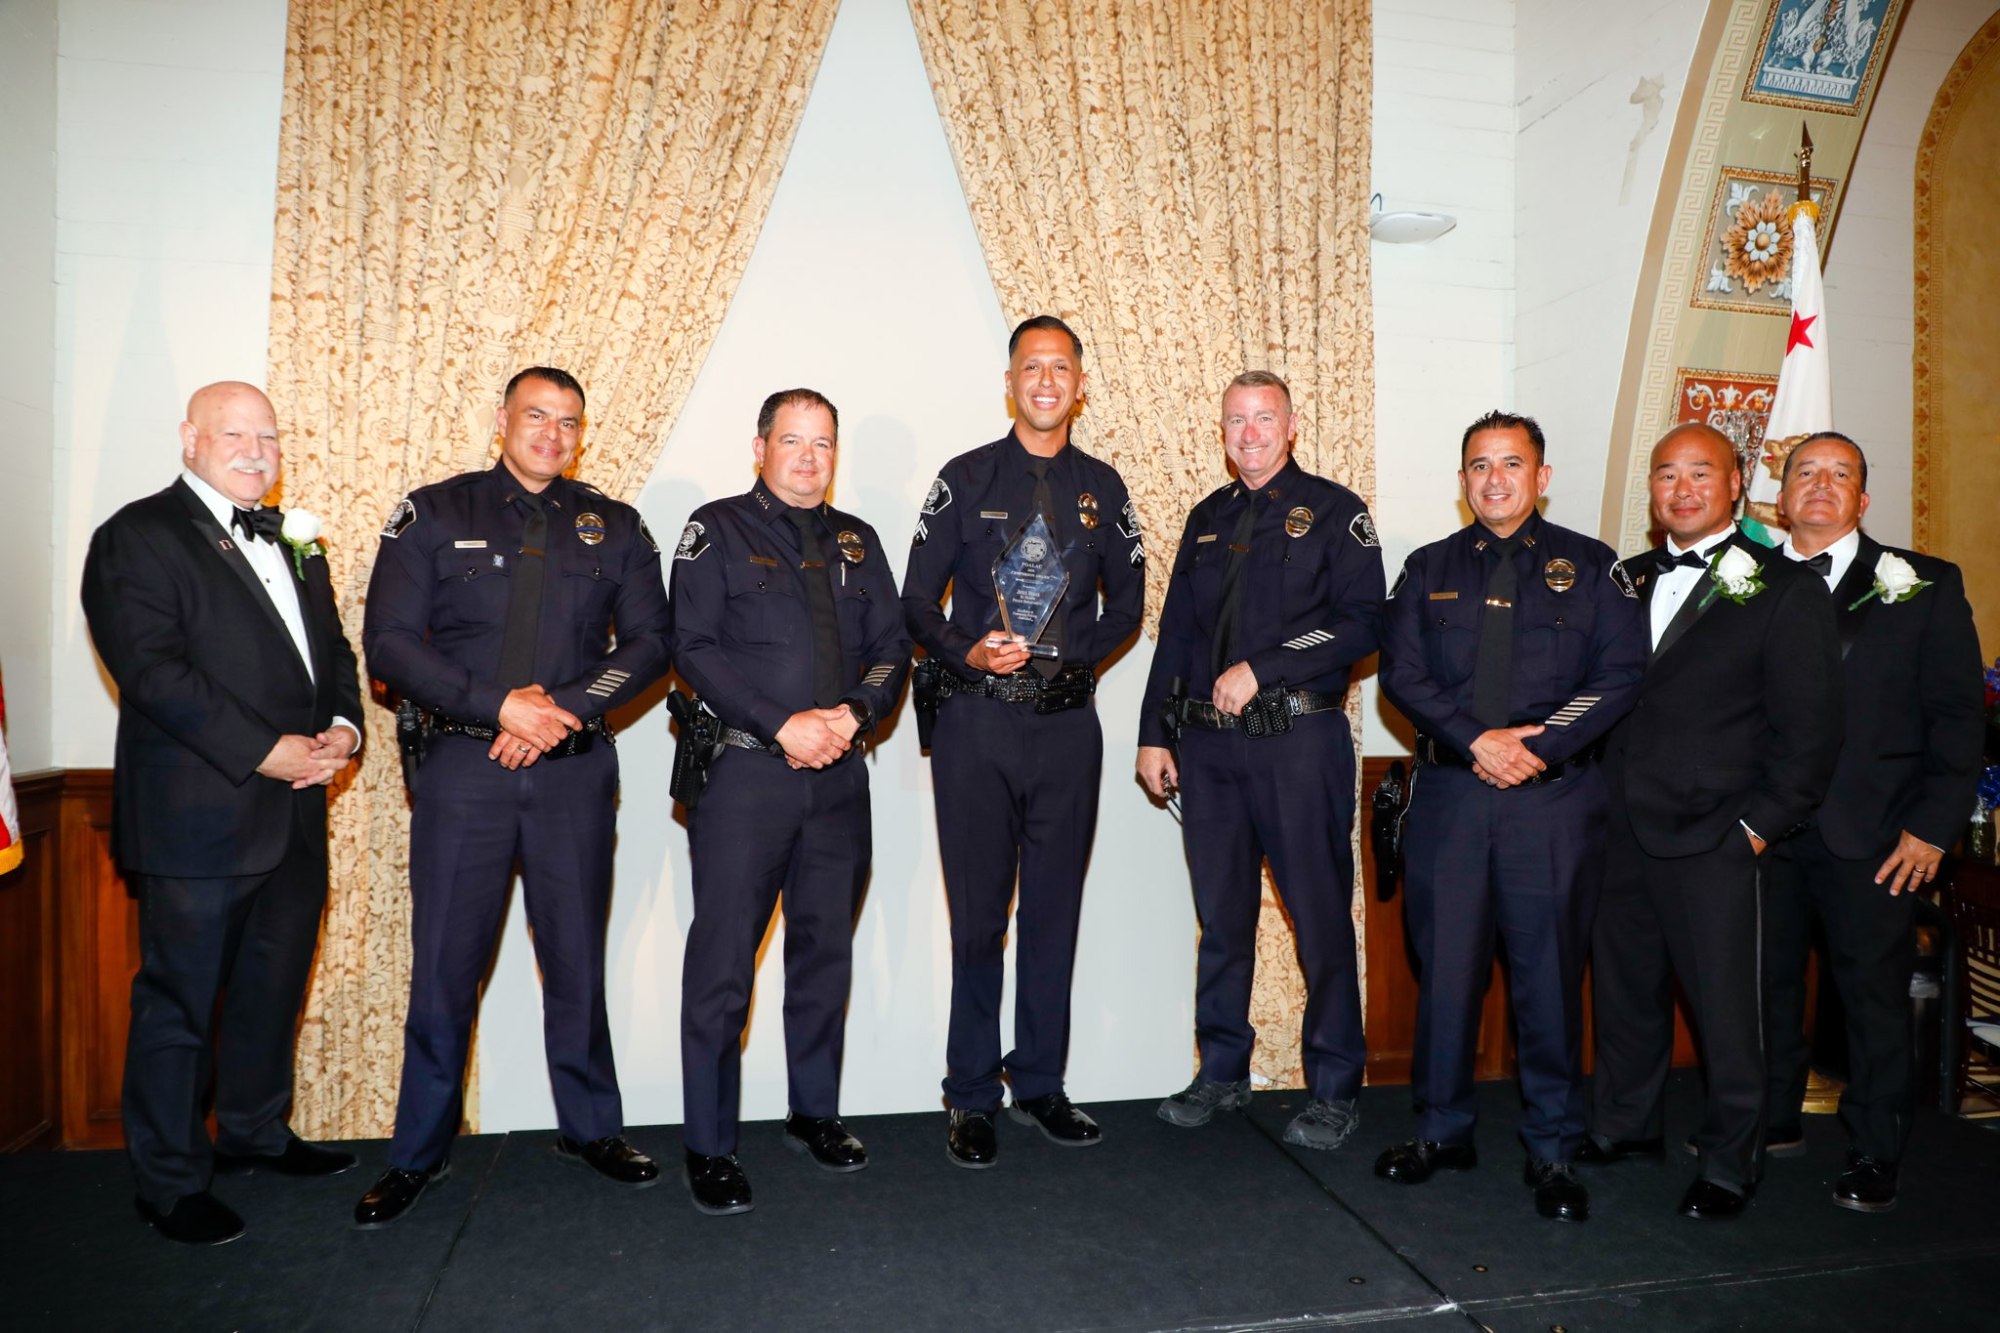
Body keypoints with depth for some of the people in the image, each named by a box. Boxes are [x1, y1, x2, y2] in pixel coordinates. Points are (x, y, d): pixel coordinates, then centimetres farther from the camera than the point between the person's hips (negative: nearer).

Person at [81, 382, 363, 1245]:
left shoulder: (293, 541, 17)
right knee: (179, 1002, 5)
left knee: (274, 986, 18)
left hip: (295, 816, 7)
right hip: (197, 819, -7)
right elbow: (153, 671, -17)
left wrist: (343, 727, -2)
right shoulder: (137, 538, -6)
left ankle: (253, 1132, 36)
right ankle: (171, 1182, 19)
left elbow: (332, 647, 18)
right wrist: (266, 752, -20)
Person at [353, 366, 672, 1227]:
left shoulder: (614, 527, 10)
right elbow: (389, 641, -3)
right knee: (443, 967, 4)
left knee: (577, 959, 10)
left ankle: (591, 1128, 26)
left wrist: (565, 707, -11)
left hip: (575, 771, 1)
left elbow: (649, 641, 4)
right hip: (464, 766, -1)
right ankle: (419, 1153, 22)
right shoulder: (434, 513, 5)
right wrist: (498, 704, -14)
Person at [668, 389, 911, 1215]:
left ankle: (815, 1115, 29)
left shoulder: (856, 541, 15)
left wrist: (854, 713, -8)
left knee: (826, 950, 13)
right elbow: (694, 648, -8)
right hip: (744, 772, -4)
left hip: (838, 776, 5)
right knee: (723, 960, -1)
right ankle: (709, 1147, 13)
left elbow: (891, 646, 12)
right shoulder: (716, 531, 1)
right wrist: (783, 726, -16)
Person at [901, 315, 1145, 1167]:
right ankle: (972, 1096, 17)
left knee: (1055, 909, 9)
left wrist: (1076, 659, 1)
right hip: (978, 721, -2)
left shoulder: (1102, 488, 11)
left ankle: (1040, 1083, 24)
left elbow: (1127, 602, 17)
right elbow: (917, 602, 3)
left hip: (1067, 722, 2)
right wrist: (969, 653, -15)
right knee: (978, 914, 3)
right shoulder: (966, 480, 4)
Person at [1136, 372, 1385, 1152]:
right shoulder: (1207, 519, 17)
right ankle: (1222, 1073, 24)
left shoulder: (1334, 511, 2)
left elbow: (1361, 624, -8)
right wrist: (1154, 732, 11)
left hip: (1299, 741, -4)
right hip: (1208, 744, 5)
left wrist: (1260, 670, -13)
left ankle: (1333, 1092, 15)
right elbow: (1175, 633, 17)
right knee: (1221, 918, 11)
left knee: (1320, 918, 1)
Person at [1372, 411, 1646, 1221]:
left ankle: (1552, 1151, 18)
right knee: (1445, 965, 6)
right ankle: (1442, 1130, 22)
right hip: (1448, 791, 2)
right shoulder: (1429, 569, 12)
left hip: (1555, 795, -1)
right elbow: (1401, 672, 2)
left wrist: (1539, 744, -13)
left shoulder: (1588, 567, 8)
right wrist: (1474, 739, -12)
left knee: (1550, 971, 3)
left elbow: (1622, 672, -1)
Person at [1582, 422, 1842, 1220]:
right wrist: (1596, 794, 6)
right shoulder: (1628, 580, 12)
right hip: (1621, 828, 5)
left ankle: (1730, 1163, 21)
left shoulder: (1785, 591, -3)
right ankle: (1625, 1125, 32)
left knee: (1724, 1005, 4)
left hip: (1712, 838, -5)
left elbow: (1809, 729, -5)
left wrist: (1760, 824, -9)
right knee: (1624, 988, 15)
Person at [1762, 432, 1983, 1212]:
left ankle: (1874, 1156, 21)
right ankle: (1774, 1122, 29)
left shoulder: (1923, 586, 4)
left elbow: (1957, 714, 1)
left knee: (1875, 992, 6)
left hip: (1873, 837, -2)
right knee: (1766, 980, 12)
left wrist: (1932, 826, -7)